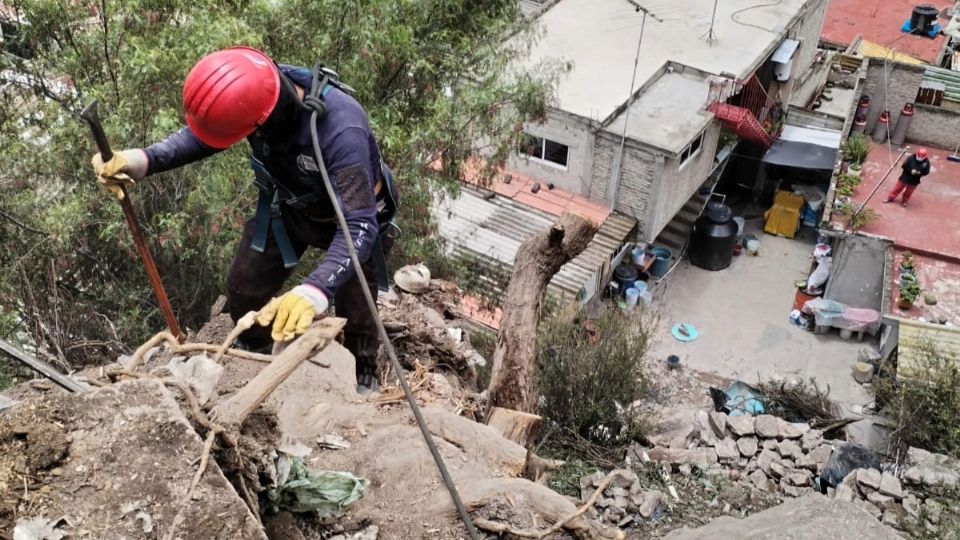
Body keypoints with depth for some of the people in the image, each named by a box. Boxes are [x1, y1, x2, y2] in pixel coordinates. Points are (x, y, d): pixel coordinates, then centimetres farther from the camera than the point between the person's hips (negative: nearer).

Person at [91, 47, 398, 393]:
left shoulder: (341, 130, -44)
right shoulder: (260, 89, -28)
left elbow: (359, 226, -47)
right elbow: (202, 136, -9)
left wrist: (313, 292, -63)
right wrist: (140, 160, -27)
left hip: (353, 213, -5)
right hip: (288, 205, 5)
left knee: (353, 308, -8)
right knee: (243, 286, 6)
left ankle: (363, 380, 21)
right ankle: (251, 360, 34)